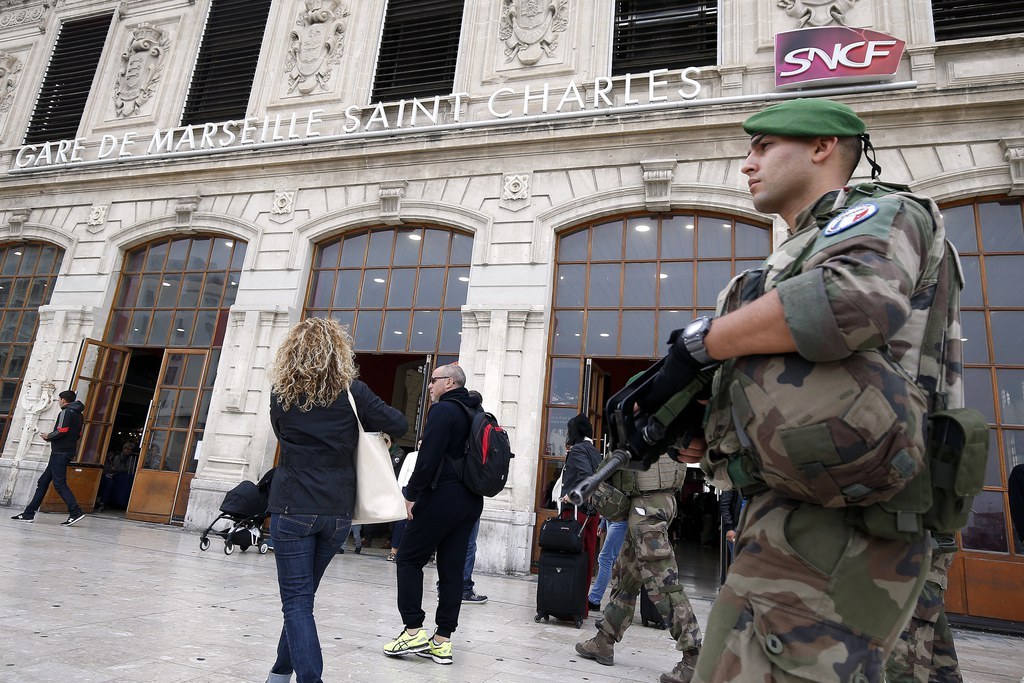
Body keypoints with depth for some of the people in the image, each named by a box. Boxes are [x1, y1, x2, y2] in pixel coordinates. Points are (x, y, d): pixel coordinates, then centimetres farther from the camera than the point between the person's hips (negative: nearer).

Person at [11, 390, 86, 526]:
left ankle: (76, 512, -16)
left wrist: (48, 437, 0)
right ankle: (29, 513, 16)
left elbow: (61, 432, -19)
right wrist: (52, 438, 16)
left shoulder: (66, 412, -9)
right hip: (69, 452, 10)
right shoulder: (78, 414, 18)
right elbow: (78, 435, 17)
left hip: (60, 452, -10)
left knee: (59, 484, -11)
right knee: (43, 481, 13)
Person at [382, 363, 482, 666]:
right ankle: (442, 641, 15)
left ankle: (414, 632, 8)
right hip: (471, 501, 8)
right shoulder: (477, 413, 14)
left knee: (408, 560, 7)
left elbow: (428, 459, -19)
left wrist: (412, 494, -9)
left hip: (443, 497, -8)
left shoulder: (443, 410, -12)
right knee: (452, 569, 10)